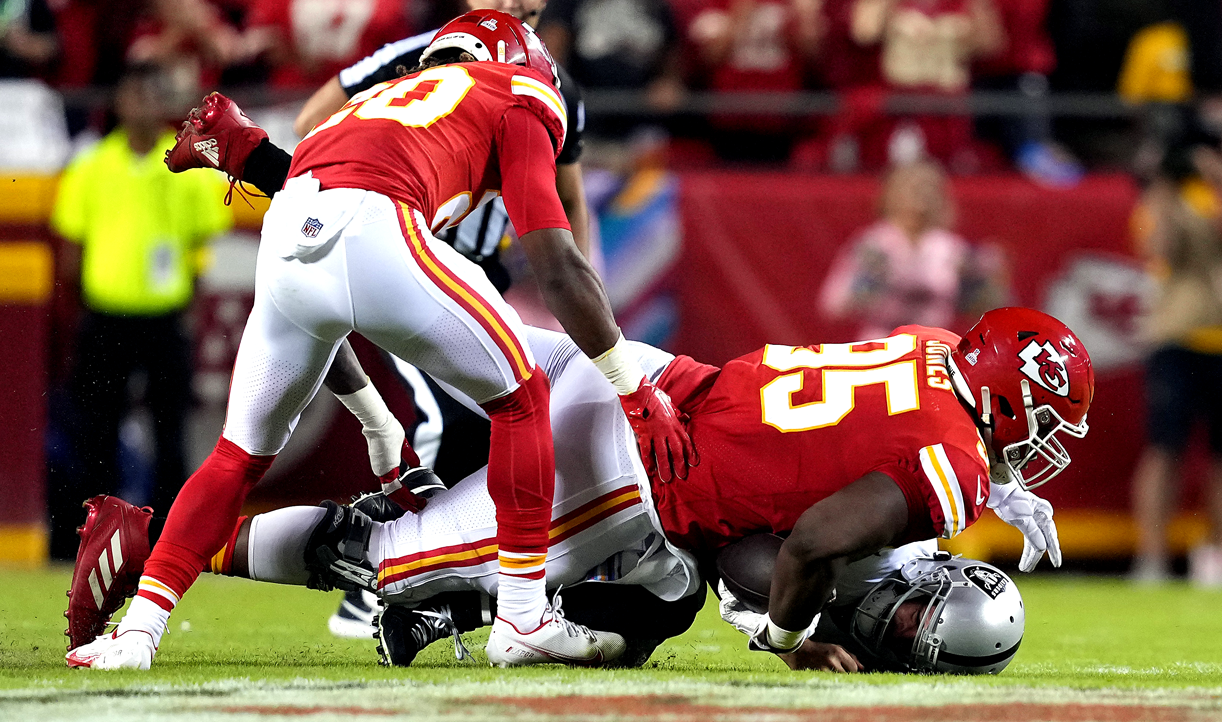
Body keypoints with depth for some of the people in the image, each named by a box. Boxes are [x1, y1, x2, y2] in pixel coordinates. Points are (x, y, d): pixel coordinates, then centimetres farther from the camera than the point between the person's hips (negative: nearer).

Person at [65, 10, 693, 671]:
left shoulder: (383, 99, 41)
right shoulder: (513, 105, 23)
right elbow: (558, 266, 11)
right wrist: (638, 394, 16)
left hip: (284, 239, 6)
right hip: (373, 232, -6)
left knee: (240, 455, 23)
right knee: (522, 398, 15)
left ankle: (138, 629, 11)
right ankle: (522, 620, 13)